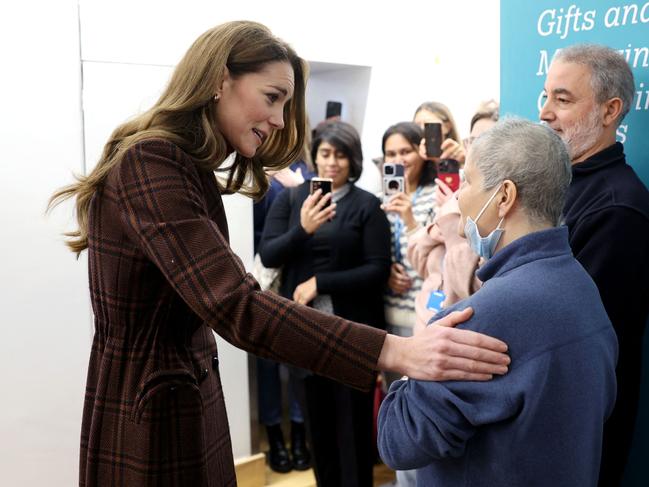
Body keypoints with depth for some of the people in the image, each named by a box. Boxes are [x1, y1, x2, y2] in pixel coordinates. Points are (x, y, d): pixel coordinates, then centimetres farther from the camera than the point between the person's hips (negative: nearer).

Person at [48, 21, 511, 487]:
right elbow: (234, 306, -32)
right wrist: (396, 351, -38)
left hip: (188, 402, 9)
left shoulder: (188, 169, 10)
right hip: (148, 417, -9)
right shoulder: (148, 162, -21)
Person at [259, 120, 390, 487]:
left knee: (353, 417, 5)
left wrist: (319, 283, -14)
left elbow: (379, 270, -10)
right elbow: (268, 255, -3)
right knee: (317, 414, 13)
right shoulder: (292, 199, 4)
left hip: (353, 327, -3)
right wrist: (302, 229, -20)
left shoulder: (368, 205, -5)